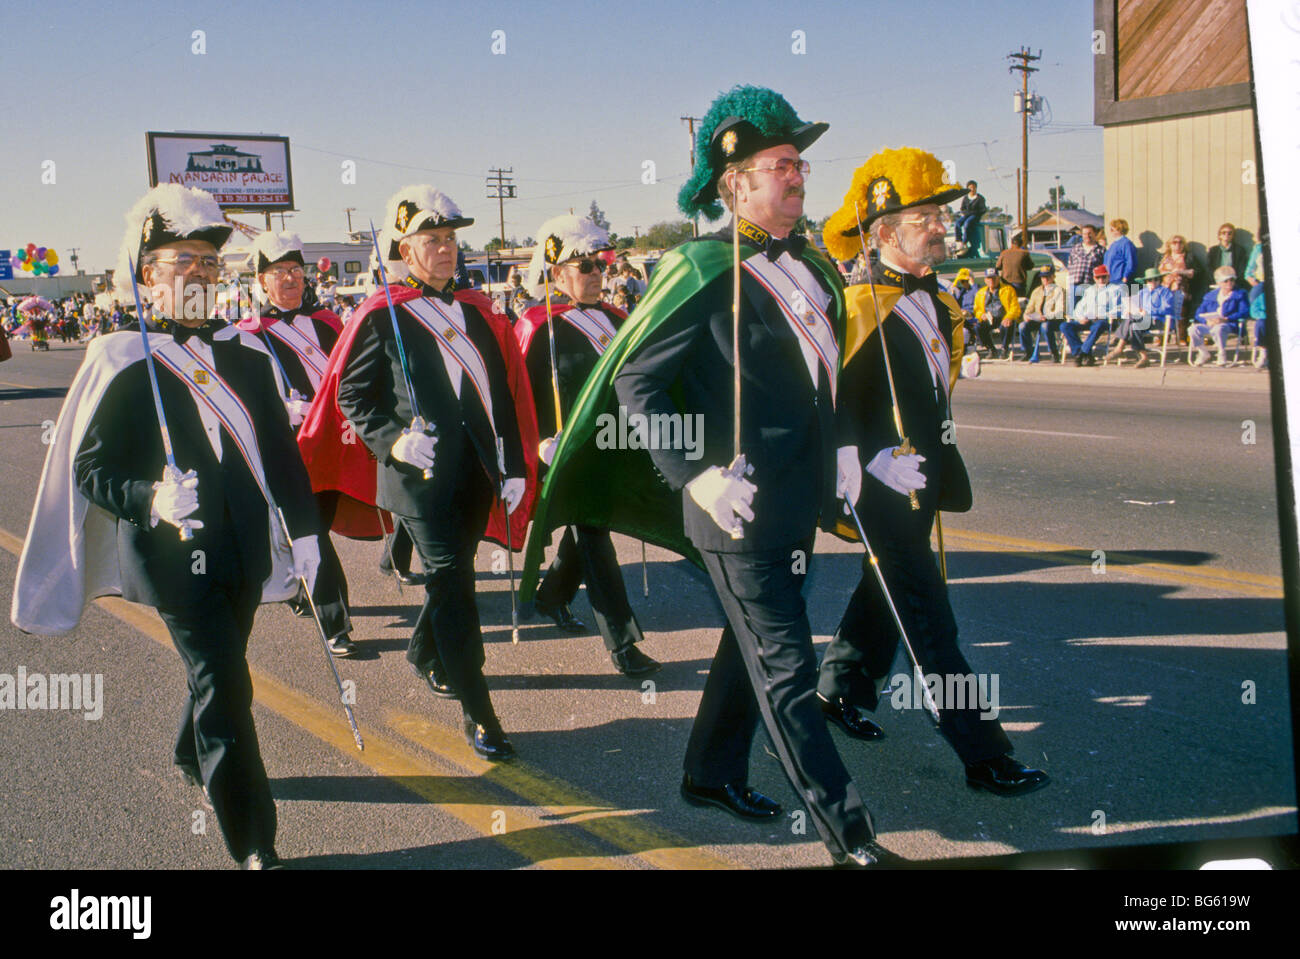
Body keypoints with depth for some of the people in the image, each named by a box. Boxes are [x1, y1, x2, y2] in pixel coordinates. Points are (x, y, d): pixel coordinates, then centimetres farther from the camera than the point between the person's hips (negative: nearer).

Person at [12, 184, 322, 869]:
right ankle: (254, 846, 0)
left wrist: (303, 527, 9)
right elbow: (89, 468, -10)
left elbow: (280, 448, 11)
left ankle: (192, 759, 51)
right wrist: (150, 499, -29)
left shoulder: (245, 352, 6)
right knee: (223, 683, -8)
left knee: (218, 668, 21)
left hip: (245, 547, 6)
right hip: (174, 552, -5)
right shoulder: (121, 362, -9)